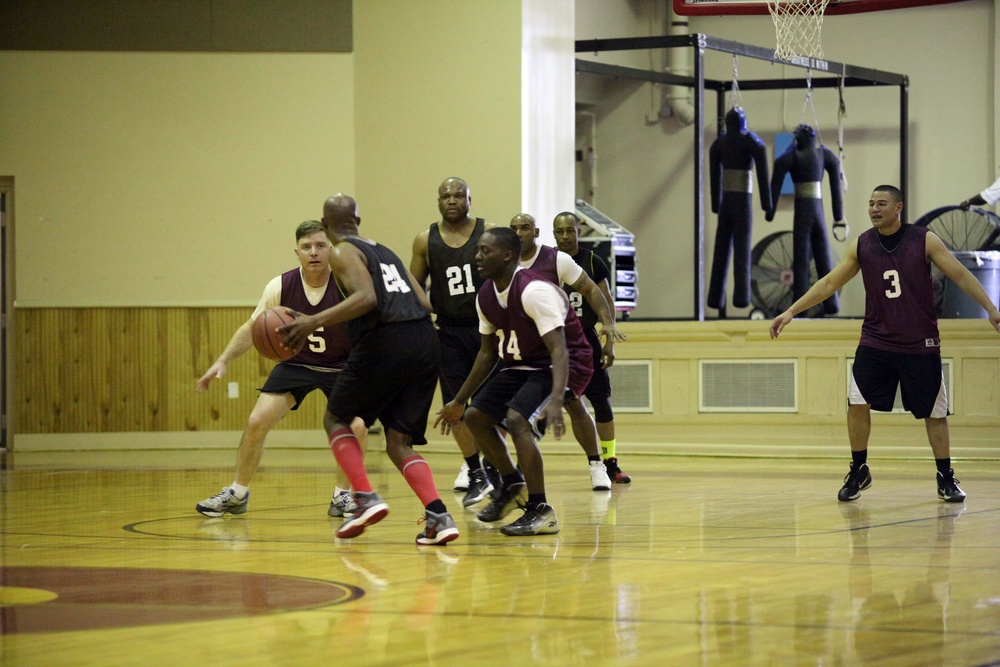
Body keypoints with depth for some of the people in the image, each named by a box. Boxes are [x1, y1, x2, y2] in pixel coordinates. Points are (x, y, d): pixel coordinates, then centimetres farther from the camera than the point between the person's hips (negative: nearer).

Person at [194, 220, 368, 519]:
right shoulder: (281, 287, -18)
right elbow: (252, 328, -5)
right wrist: (223, 361, -13)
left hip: (341, 365, -2)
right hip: (296, 362, 2)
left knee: (356, 425, -22)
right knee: (257, 421, -8)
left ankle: (341, 496, -1)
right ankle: (237, 494, 11)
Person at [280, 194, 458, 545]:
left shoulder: (343, 252, 4)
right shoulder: (385, 251, 27)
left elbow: (366, 298, -14)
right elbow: (425, 304, 21)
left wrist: (315, 321, -19)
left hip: (384, 344, -6)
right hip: (425, 343, 6)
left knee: (336, 419, 16)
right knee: (399, 443, 10)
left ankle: (366, 497, -3)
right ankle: (439, 515, -12)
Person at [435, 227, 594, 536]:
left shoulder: (535, 291, -27)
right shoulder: (485, 296, -1)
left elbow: (559, 351, -32)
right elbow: (488, 353, 12)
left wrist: (555, 400, -47)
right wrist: (458, 401, 15)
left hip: (564, 366, -9)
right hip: (522, 365, 9)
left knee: (517, 419, -28)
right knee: (474, 416, 5)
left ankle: (540, 511, -21)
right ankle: (513, 485, 25)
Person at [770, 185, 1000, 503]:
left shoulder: (924, 240, -9)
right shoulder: (861, 245, -2)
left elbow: (961, 276, -6)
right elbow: (828, 283, 3)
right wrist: (791, 312, -1)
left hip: (921, 345, -2)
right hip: (875, 341, 2)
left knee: (934, 412, 4)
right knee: (857, 403, -11)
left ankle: (946, 479, 17)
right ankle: (859, 471, 6)